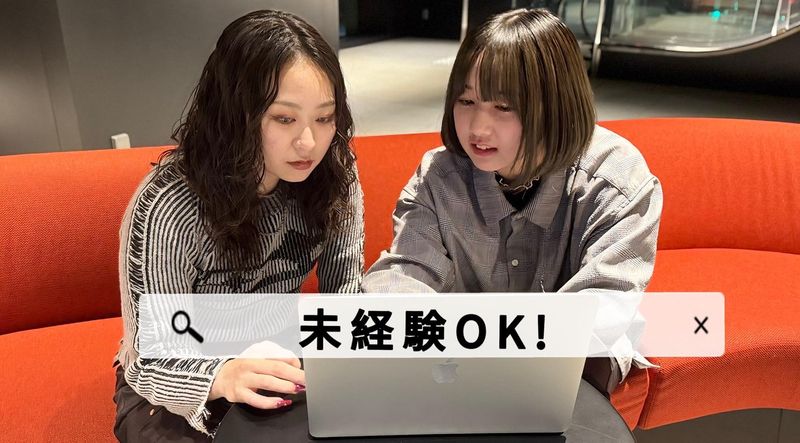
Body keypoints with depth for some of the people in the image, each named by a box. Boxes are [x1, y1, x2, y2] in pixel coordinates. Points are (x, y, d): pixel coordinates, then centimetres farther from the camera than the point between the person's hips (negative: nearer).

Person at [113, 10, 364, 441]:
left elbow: (344, 291, -10)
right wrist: (223, 377, -44)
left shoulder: (333, 173, -17)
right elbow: (151, 362, -23)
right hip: (175, 389, -3)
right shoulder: (168, 209, -29)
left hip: (278, 366, 3)